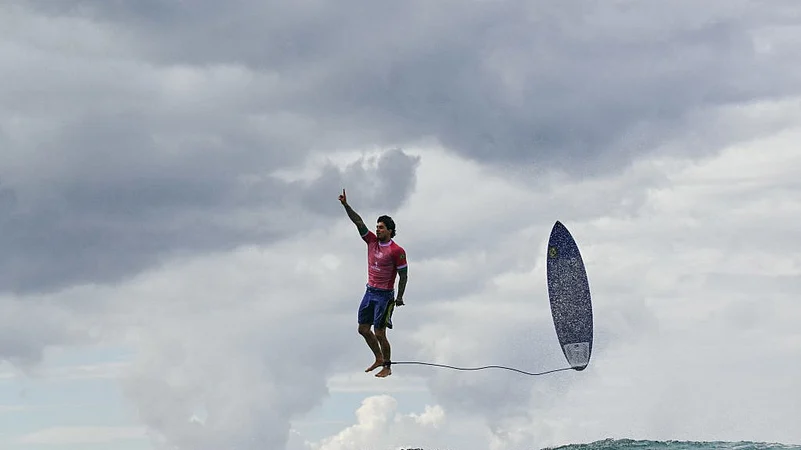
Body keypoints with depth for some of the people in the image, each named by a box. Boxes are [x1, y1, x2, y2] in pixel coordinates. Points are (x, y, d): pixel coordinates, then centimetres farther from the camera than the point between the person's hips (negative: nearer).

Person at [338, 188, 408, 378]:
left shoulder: (397, 251, -14)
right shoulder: (372, 241, 3)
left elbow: (403, 275, -10)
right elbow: (358, 222, -3)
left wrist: (399, 297, -10)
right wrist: (346, 205, -12)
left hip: (385, 295, -7)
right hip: (370, 291, 7)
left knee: (379, 333, -5)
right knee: (363, 329, 12)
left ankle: (387, 367, 9)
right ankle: (379, 359, 28)